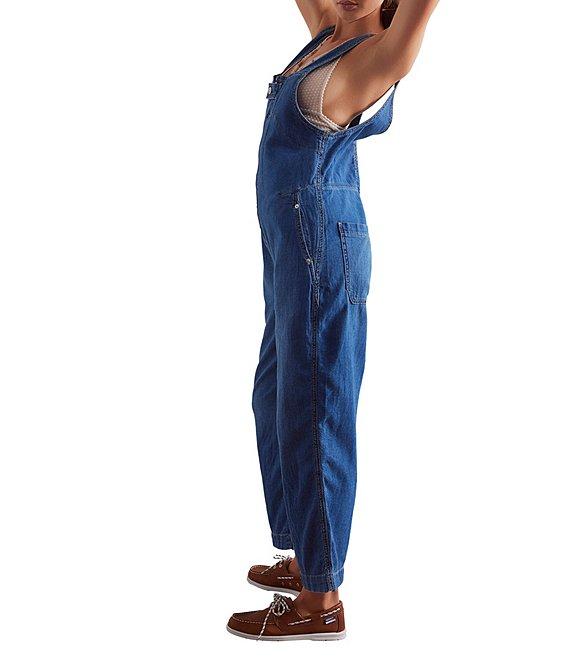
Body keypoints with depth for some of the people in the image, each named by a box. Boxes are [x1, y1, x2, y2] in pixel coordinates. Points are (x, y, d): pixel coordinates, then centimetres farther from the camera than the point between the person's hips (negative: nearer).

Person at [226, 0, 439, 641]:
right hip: (291, 245, 10)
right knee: (276, 401, 16)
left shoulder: (380, 57, -11)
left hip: (323, 247, -10)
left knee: (313, 411, -4)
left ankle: (320, 601, 7)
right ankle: (306, 558, 30)